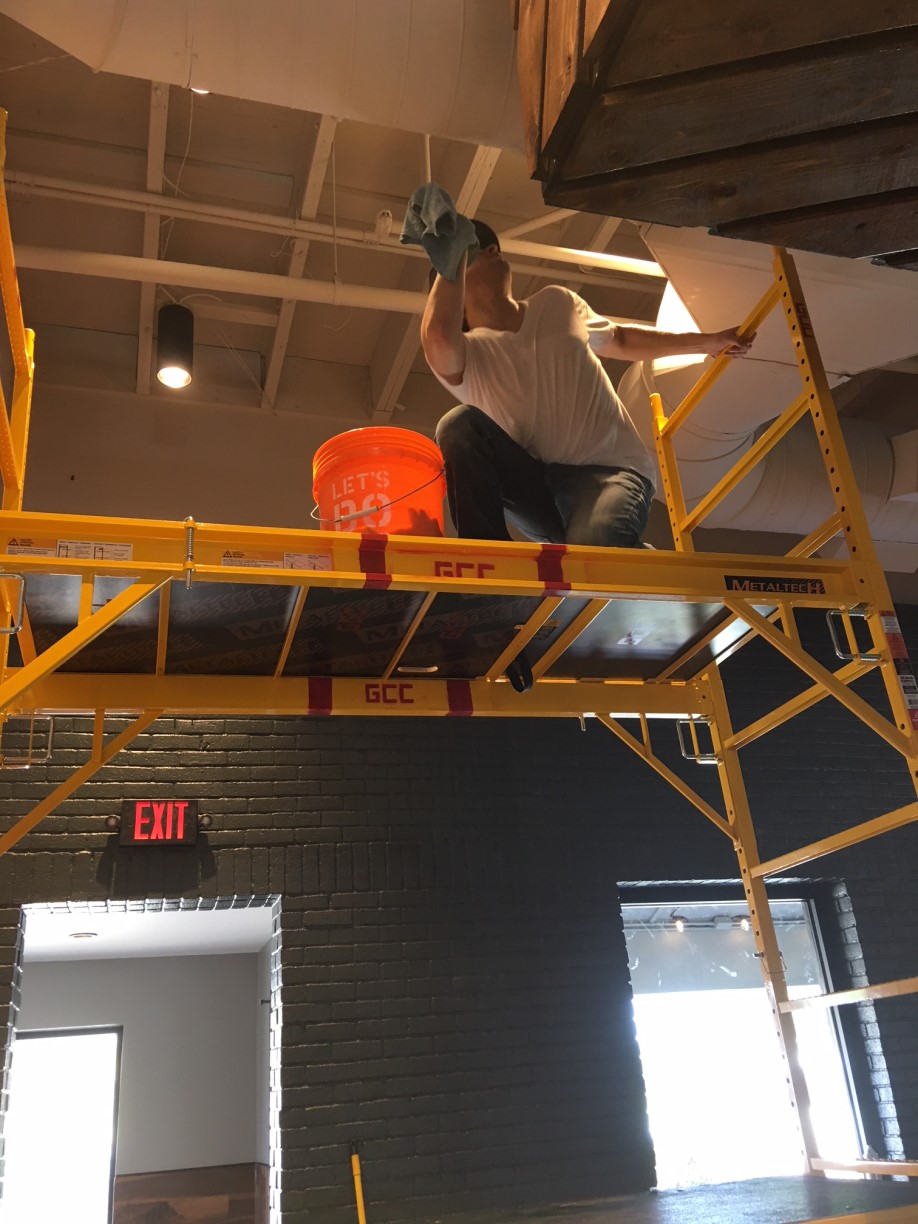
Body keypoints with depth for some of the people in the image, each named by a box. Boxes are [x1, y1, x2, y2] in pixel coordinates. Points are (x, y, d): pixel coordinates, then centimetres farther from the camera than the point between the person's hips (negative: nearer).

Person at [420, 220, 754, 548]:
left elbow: (620, 340, 30)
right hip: (536, 486, 0)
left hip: (610, 470, 0)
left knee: (589, 555, -36)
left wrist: (709, 342, 33)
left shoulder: (556, 303, 12)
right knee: (459, 425, -27)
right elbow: (438, 336, -29)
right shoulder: (470, 354, -2)